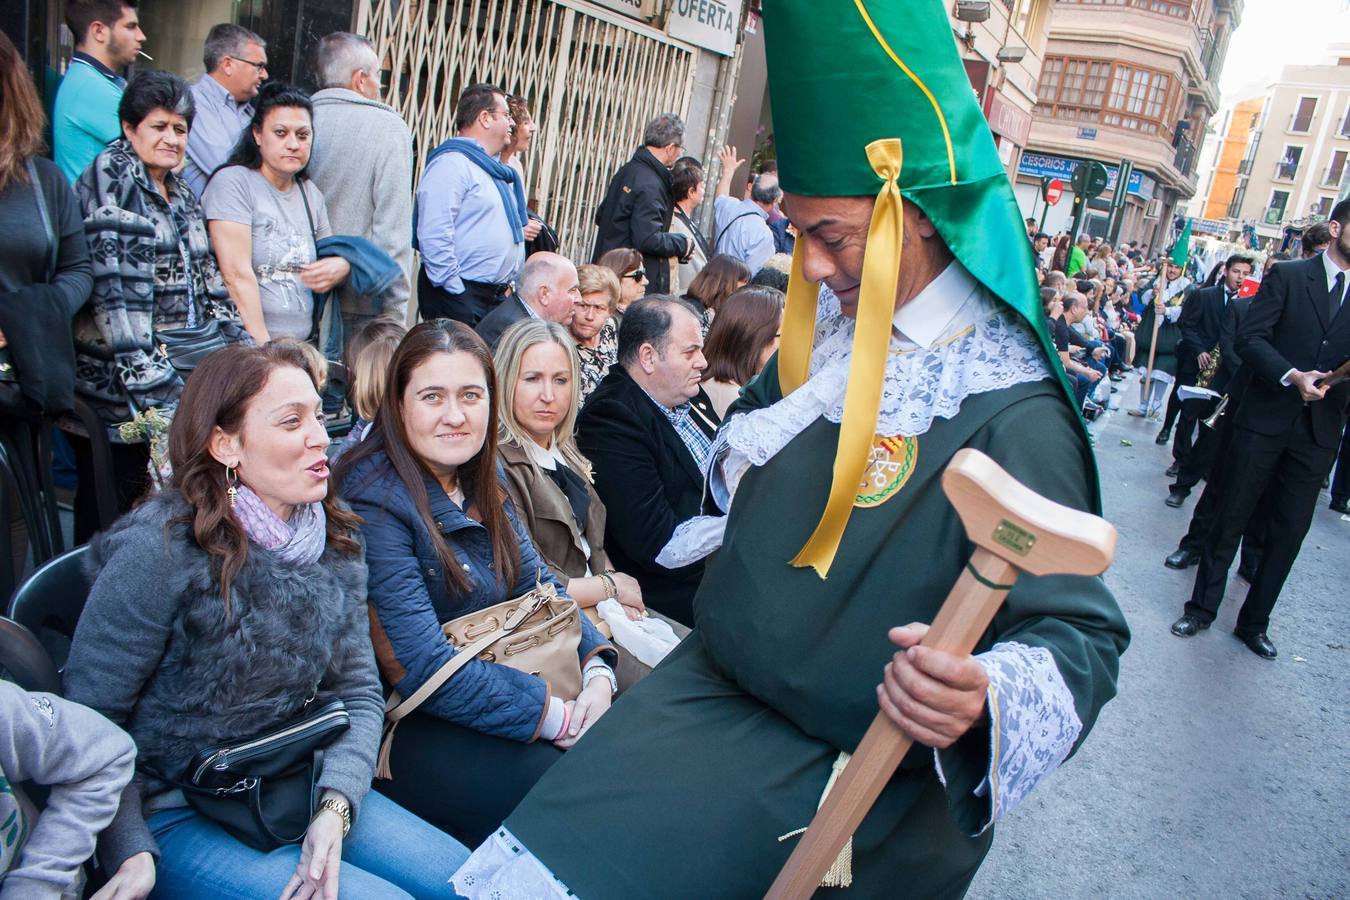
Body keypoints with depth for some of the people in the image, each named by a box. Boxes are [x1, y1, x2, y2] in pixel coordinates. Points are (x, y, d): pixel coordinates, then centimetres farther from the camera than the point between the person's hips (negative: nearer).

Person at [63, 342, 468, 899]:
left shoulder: (335, 542, -1)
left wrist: (336, 803, -15)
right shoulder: (160, 549, -19)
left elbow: (358, 693, 0)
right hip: (174, 815, -5)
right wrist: (132, 854, -23)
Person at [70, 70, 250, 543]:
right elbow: (116, 283, -17)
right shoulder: (109, 179, -7)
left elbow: (206, 276, 20)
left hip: (175, 374, 7)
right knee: (108, 513, 0)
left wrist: (242, 343, 13)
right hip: (116, 385, -7)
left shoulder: (181, 192, 18)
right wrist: (141, 370, -24)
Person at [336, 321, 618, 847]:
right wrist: (559, 719, -22)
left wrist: (597, 671, -11)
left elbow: (538, 584, 7)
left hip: (494, 684, 8)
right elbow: (420, 667, -23)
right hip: (408, 726, -7)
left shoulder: (479, 481, 7)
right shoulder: (374, 503, -18)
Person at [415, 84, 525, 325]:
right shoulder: (451, 163, -11)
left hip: (496, 294, 9)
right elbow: (433, 235, -21)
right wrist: (456, 292, -20)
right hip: (456, 296, -9)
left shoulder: (493, 169, 20)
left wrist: (507, 282, 20)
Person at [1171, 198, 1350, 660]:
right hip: (1266, 418, -3)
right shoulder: (1287, 276, 0)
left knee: (1289, 533, 7)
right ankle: (1201, 608, 19)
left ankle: (1254, 622, 21)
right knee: (1230, 519, 5)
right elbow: (1250, 338, -7)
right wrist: (1292, 376, -20)